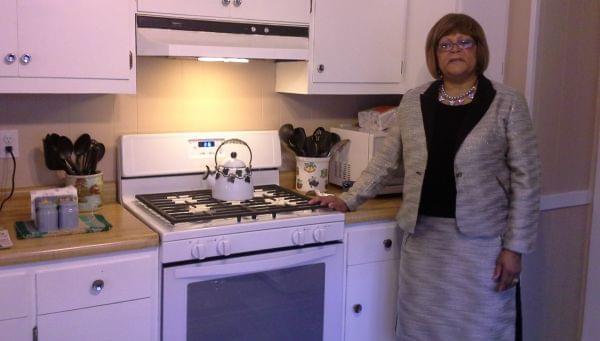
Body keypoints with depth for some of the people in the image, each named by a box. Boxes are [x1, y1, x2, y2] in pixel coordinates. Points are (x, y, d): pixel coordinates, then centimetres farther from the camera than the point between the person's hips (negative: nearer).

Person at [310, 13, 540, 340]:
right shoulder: (412, 102, 6)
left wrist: (514, 246, -8)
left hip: (481, 238, -3)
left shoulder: (507, 103, -3)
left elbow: (525, 178, -4)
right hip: (423, 236, 3)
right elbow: (385, 160, 12)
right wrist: (348, 200, 5)